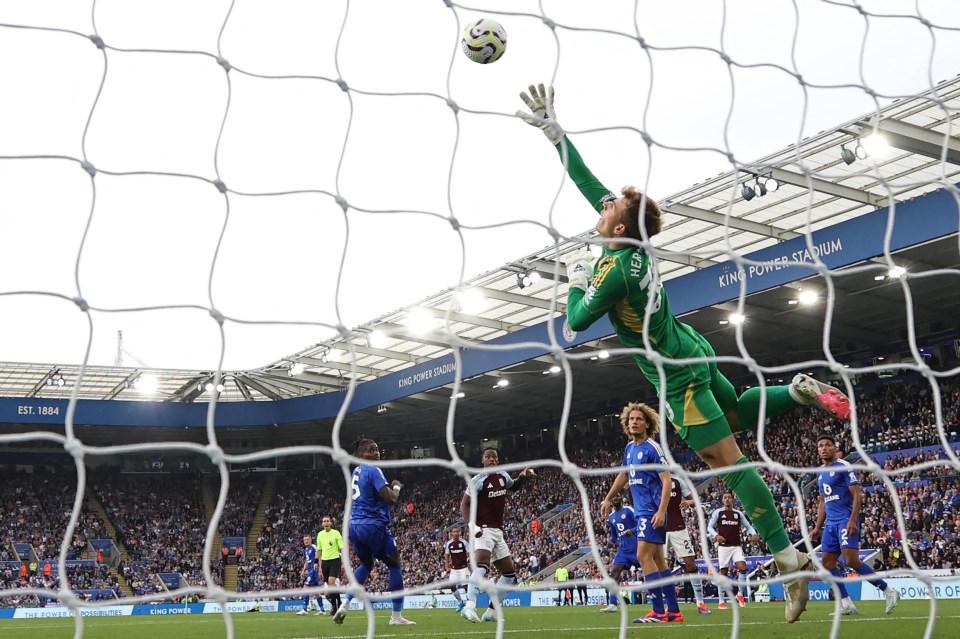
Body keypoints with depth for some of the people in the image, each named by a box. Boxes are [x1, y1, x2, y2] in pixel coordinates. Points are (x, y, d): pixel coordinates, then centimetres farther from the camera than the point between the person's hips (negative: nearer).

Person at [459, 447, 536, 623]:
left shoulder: (503, 476, 8)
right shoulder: (478, 480, -11)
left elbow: (515, 486, 31)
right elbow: (464, 505, -10)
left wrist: (523, 477, 8)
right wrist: (472, 525, -24)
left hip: (497, 531, 8)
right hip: (483, 529, -8)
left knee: (510, 572, 11)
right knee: (482, 564, -33)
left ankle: (490, 611, 15)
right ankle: (469, 607, -44)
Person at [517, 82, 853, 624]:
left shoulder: (615, 268, -24)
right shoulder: (634, 240, -1)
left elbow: (576, 321, -15)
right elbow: (587, 180, 5)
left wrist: (577, 280, 1)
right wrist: (553, 130, 7)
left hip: (677, 373, -9)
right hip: (693, 350, 9)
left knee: (727, 458, -8)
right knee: (737, 416, 33)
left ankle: (789, 558, -7)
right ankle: (800, 390, 16)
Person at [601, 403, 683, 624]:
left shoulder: (652, 448, -12)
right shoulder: (630, 448, 13)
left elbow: (666, 481, -17)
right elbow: (624, 475, 27)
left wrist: (661, 511, -25)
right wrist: (608, 499, 28)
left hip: (652, 512, -9)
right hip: (641, 511, 9)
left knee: (644, 556, -12)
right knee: (657, 559, 8)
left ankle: (658, 611, -9)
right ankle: (673, 611, 12)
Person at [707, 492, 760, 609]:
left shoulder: (738, 514, 11)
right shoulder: (717, 513, 2)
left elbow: (748, 526, 14)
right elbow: (709, 527, 0)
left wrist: (754, 534, -7)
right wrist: (716, 536, -20)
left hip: (737, 546, 2)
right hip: (723, 546, -2)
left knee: (742, 568, -16)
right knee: (723, 572, 0)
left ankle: (740, 594, 5)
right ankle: (721, 602, 7)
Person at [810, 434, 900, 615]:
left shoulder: (844, 467, -6)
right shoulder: (820, 472, 17)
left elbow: (856, 495, -11)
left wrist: (852, 520, -22)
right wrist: (818, 527, 20)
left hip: (846, 520, -8)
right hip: (831, 523, 8)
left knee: (851, 561, -17)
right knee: (827, 562, 2)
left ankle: (888, 591, -4)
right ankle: (846, 604, 5)